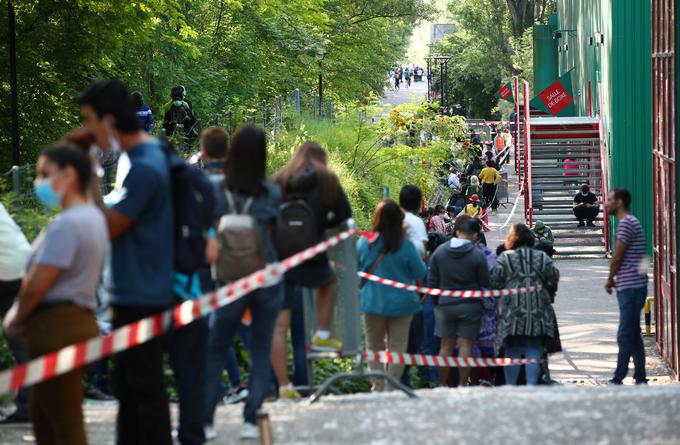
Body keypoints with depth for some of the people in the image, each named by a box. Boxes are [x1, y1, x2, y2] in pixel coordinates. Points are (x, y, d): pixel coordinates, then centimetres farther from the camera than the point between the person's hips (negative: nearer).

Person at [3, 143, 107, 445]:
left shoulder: (66, 224, -18)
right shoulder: (94, 217, 14)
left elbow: (35, 286, -20)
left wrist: (15, 321, -2)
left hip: (56, 328, -10)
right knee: (42, 412, 20)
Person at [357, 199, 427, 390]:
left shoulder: (364, 243, -9)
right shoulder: (406, 246, -15)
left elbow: (355, 269, 5)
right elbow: (420, 274, -6)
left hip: (373, 302, 2)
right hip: (401, 303, -2)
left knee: (374, 345, 14)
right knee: (397, 346, 6)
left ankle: (377, 386, 12)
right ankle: (392, 387, 2)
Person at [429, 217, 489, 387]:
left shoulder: (439, 251, -3)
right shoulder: (477, 255, -12)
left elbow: (431, 281, 3)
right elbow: (485, 284, -5)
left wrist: (437, 299, 15)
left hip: (444, 304, 3)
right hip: (470, 305, -3)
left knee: (446, 346, 8)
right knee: (465, 345, 2)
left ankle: (443, 384, 13)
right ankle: (463, 384, 1)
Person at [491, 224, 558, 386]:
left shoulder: (504, 259, -3)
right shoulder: (543, 258, 5)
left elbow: (495, 284, -4)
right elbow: (553, 282, 6)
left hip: (511, 313, -1)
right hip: (538, 313, 2)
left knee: (512, 351, 5)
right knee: (534, 351, 4)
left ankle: (510, 386, 7)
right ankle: (532, 385, -2)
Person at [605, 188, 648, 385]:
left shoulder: (626, 223, -13)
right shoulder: (630, 222, 19)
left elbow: (617, 257, -12)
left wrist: (610, 280, 2)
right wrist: (615, 280, 10)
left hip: (630, 287, -10)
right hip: (631, 287, 10)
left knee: (625, 336, -8)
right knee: (633, 335, 11)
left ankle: (618, 380, -8)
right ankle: (640, 378, 14)